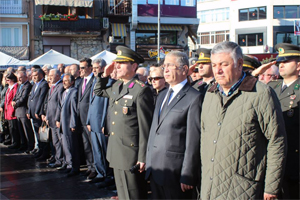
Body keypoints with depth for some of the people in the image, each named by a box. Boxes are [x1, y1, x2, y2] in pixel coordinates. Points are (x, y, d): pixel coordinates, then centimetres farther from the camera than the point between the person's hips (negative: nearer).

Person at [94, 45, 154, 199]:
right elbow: (98, 91, 30)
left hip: (131, 154, -8)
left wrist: (143, 158, -16)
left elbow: (145, 127, -17)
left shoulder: (141, 90, -16)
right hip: (116, 152, 8)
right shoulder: (116, 86, 9)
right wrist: (105, 75, 12)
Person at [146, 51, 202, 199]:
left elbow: (193, 140, -14)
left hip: (175, 173, -7)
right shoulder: (162, 96, 16)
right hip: (155, 169, 7)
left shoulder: (194, 98, -11)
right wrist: (149, 162, 14)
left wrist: (187, 176, -15)